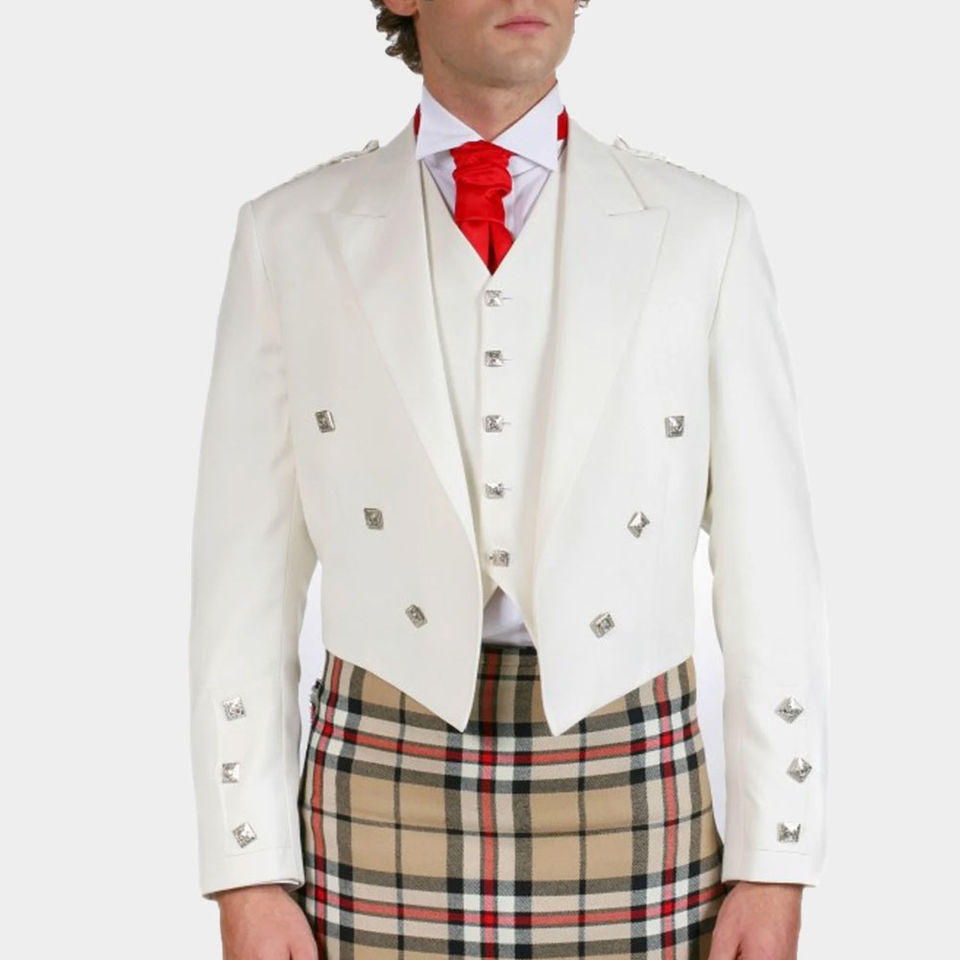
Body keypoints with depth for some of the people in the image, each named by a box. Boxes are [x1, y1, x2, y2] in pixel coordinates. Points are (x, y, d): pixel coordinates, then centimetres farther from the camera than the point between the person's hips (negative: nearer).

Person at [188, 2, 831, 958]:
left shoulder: (702, 230, 1)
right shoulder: (291, 235, 1)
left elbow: (767, 569, 1)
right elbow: (244, 576, 2)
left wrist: (778, 871, -2)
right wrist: (245, 875, -2)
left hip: (626, 802, 0)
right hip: (389, 796, 0)